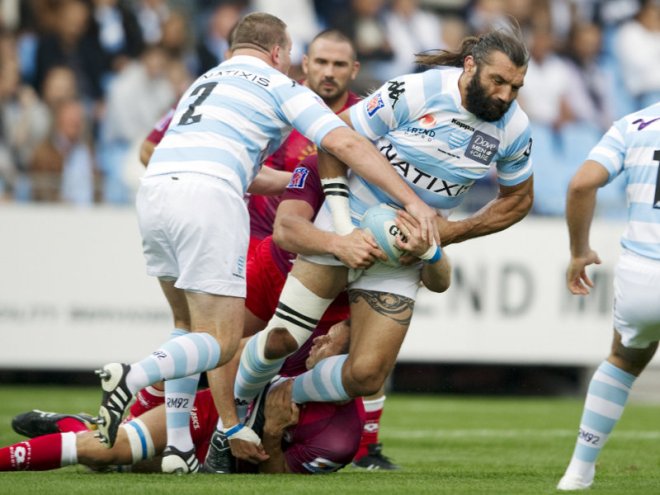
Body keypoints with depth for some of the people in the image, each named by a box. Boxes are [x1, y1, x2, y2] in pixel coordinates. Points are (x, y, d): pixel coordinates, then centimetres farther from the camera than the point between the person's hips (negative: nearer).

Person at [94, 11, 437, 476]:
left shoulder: (205, 81, 34)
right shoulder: (280, 86, 12)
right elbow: (346, 144, 1)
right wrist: (412, 200, 2)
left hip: (153, 190, 7)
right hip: (207, 197, -7)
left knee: (189, 326, 23)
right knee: (220, 342, -1)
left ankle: (178, 446, 11)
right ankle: (132, 377, -27)